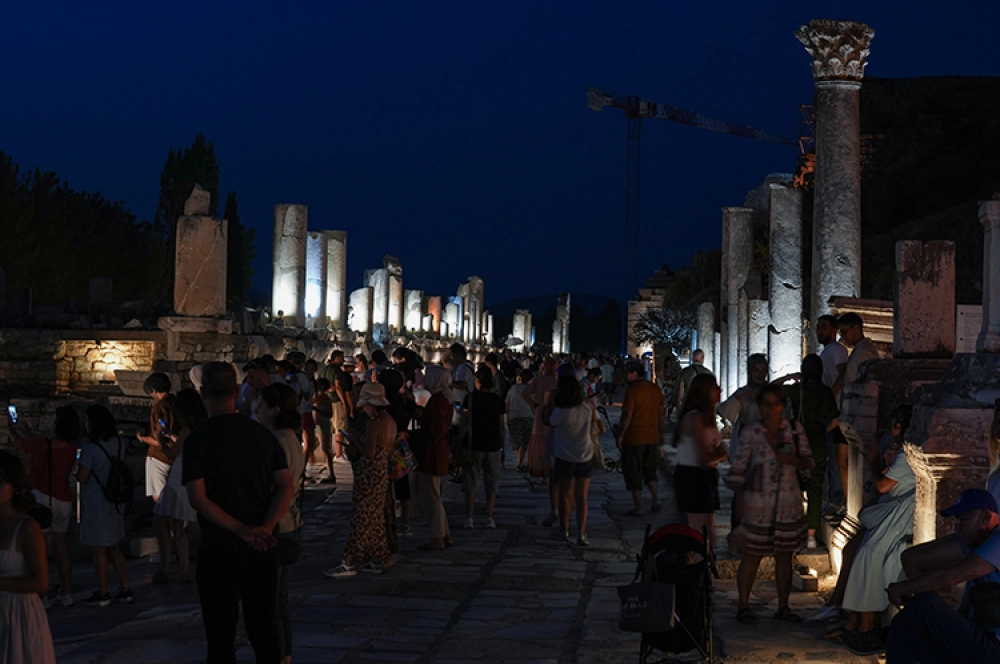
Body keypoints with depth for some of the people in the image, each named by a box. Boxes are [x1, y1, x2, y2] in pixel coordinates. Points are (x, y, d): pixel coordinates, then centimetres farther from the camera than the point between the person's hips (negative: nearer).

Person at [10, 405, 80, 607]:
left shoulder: (42, 445, -18)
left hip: (41, 498, -5)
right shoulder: (71, 448, -2)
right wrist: (27, 432, 28)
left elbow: (19, 441, 2)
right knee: (59, 545, 17)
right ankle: (66, 593, 20)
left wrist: (13, 430, 24)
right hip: (63, 500, 5)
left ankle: (40, 595, 0)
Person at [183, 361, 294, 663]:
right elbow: (285, 486, -2)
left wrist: (242, 530, -16)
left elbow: (198, 498, -15)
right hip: (263, 547, 4)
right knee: (263, 625, 15)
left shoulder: (196, 440, -8)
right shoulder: (262, 434, 3)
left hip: (219, 547, -4)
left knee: (221, 633, 6)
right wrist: (265, 527, -12)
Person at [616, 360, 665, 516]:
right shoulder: (656, 390, 7)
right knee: (650, 470, 19)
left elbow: (627, 416, -16)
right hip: (652, 437, 7)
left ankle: (638, 508, 6)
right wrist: (660, 433, 22)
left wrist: (620, 436, -8)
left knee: (633, 474, 3)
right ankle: (656, 500, 6)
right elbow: (660, 414, 13)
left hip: (634, 439, -7)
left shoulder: (632, 390, -14)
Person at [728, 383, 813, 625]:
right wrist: (740, 500, -6)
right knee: (752, 555, 2)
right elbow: (738, 469, -2)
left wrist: (793, 460, -13)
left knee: (785, 556, 10)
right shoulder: (751, 433, -4)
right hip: (758, 503, -3)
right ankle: (743, 606, 13)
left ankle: (783, 607, 22)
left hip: (789, 503, 3)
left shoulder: (795, 429, 3)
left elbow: (808, 463, 7)